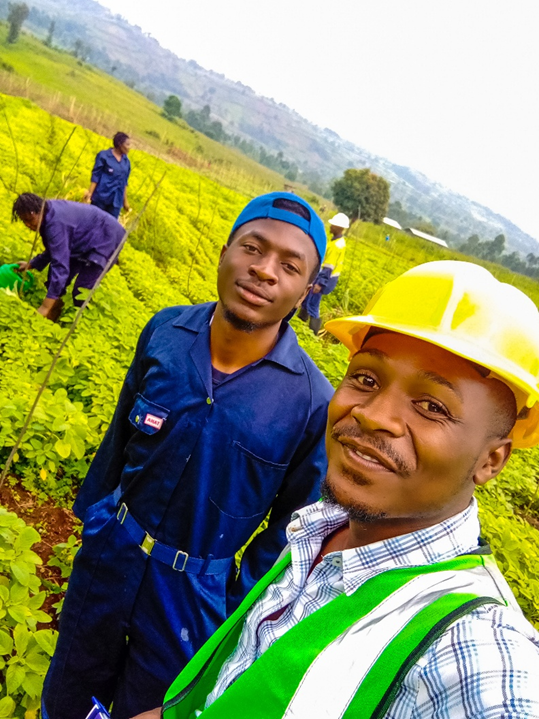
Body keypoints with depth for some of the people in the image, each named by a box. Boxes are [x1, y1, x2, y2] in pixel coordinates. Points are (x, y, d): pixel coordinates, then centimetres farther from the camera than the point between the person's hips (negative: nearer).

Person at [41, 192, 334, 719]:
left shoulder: (315, 403, -24)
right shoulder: (167, 330, -13)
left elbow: (296, 527, -9)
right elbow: (120, 435, 3)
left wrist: (237, 615, -3)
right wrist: (91, 510, 13)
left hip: (189, 596, -3)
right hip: (107, 555, 3)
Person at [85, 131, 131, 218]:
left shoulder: (126, 161, 8)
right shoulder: (103, 156, -4)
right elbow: (95, 176, -6)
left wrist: (125, 200, 15)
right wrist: (89, 194, -11)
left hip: (116, 201, 4)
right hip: (101, 197, -4)